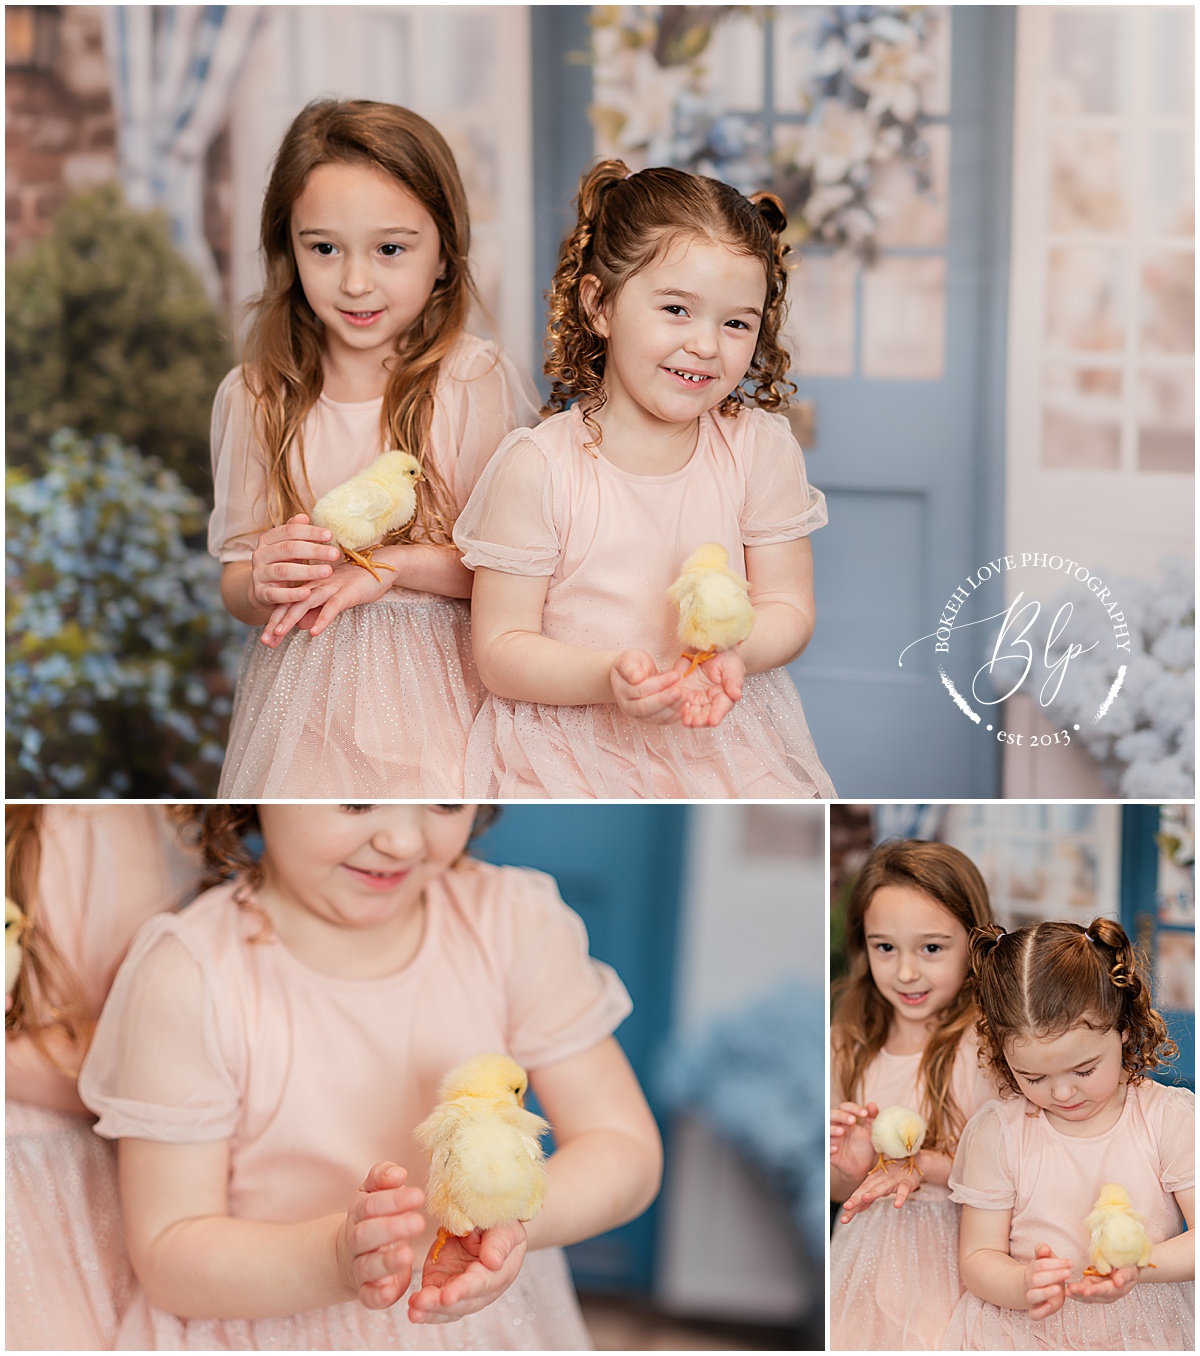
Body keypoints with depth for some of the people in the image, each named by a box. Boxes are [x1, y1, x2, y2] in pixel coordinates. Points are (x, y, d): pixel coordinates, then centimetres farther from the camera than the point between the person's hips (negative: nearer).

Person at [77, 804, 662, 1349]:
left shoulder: (514, 922, -2)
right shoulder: (191, 977, -11)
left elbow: (625, 1147, -1)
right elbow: (169, 1255, -10)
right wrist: (338, 1258, -28)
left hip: (493, 1321, 3)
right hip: (275, 1334, -3)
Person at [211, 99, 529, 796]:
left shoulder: (475, 381, -9)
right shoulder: (252, 398, -1)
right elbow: (234, 578, 3)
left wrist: (393, 565, -20)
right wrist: (262, 585, -19)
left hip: (432, 690, -2)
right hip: (304, 690, 2)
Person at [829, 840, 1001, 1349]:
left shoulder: (989, 1044, -11)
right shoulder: (851, 1049, 3)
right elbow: (842, 1193, 11)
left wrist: (922, 1165, -19)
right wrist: (850, 1168, -9)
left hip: (952, 1264, -4)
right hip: (868, 1264, 4)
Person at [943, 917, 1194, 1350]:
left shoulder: (1169, 1116, -4)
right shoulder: (996, 1132, -3)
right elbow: (978, 1260, -1)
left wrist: (1137, 1266, -25)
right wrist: (1023, 1285, -24)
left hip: (1146, 1328, -1)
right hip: (1029, 1328, 1)